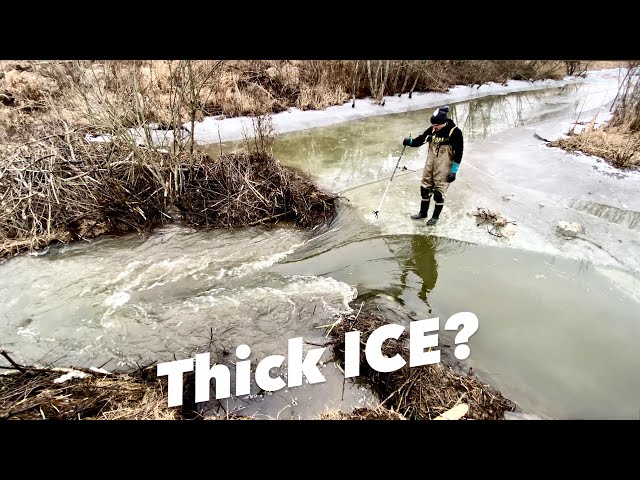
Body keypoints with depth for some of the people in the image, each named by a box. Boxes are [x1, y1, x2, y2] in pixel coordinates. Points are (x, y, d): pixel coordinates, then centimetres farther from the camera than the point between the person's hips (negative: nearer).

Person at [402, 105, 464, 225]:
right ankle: (423, 212, 31)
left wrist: (454, 171, -13)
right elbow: (420, 140, 6)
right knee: (425, 188, 12)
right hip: (430, 165, 6)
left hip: (443, 168, -6)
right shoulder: (432, 130, -1)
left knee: (439, 192, 0)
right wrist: (410, 142, -16)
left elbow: (458, 153, -13)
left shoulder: (455, 132, -15)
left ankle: (436, 216, 20)